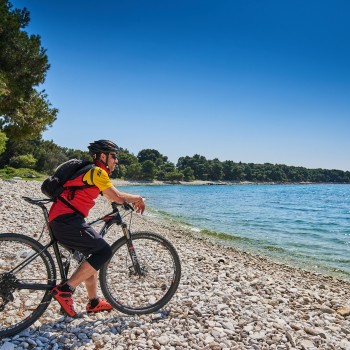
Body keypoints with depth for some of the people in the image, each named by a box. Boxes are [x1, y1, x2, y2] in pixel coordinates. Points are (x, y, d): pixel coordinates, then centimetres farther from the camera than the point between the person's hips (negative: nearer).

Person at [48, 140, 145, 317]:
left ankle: (94, 302, 25)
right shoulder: (97, 171, -8)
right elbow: (117, 197, -14)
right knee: (104, 251, -11)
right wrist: (137, 198, 3)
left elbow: (111, 195, 30)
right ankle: (65, 290, -11)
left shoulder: (89, 171, 23)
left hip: (60, 221, 10)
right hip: (67, 221, -10)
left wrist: (130, 199, 23)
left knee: (94, 255, 18)